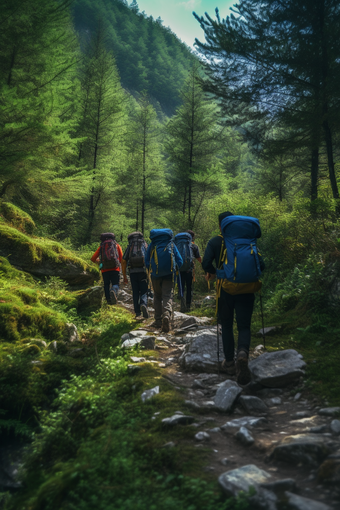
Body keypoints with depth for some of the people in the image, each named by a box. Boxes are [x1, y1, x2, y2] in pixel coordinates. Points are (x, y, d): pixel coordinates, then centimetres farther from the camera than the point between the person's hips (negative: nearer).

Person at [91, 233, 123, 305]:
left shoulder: (101, 247, 17)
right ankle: (114, 291, -33)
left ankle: (108, 300, 6)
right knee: (115, 284, 0)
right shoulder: (117, 245, 15)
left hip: (104, 269, 1)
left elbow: (93, 259, 14)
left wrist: (98, 261, 35)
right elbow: (122, 259, 8)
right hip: (115, 269, -1)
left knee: (106, 285, 15)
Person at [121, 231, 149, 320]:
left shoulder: (129, 247, 13)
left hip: (133, 272, 1)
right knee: (144, 291, 4)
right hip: (143, 271, -1)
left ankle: (138, 314, 8)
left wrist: (124, 276, 12)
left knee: (135, 293, 8)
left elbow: (123, 262, 8)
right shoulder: (145, 245, 11)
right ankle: (143, 305, -25)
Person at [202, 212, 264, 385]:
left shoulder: (215, 242, -1)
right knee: (244, 326, 5)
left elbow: (206, 263, -14)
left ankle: (229, 363, 20)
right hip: (246, 289, 1)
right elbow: (260, 264, -2)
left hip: (225, 289, -1)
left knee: (226, 326, 15)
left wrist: (212, 272, 8)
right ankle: (242, 353, -24)